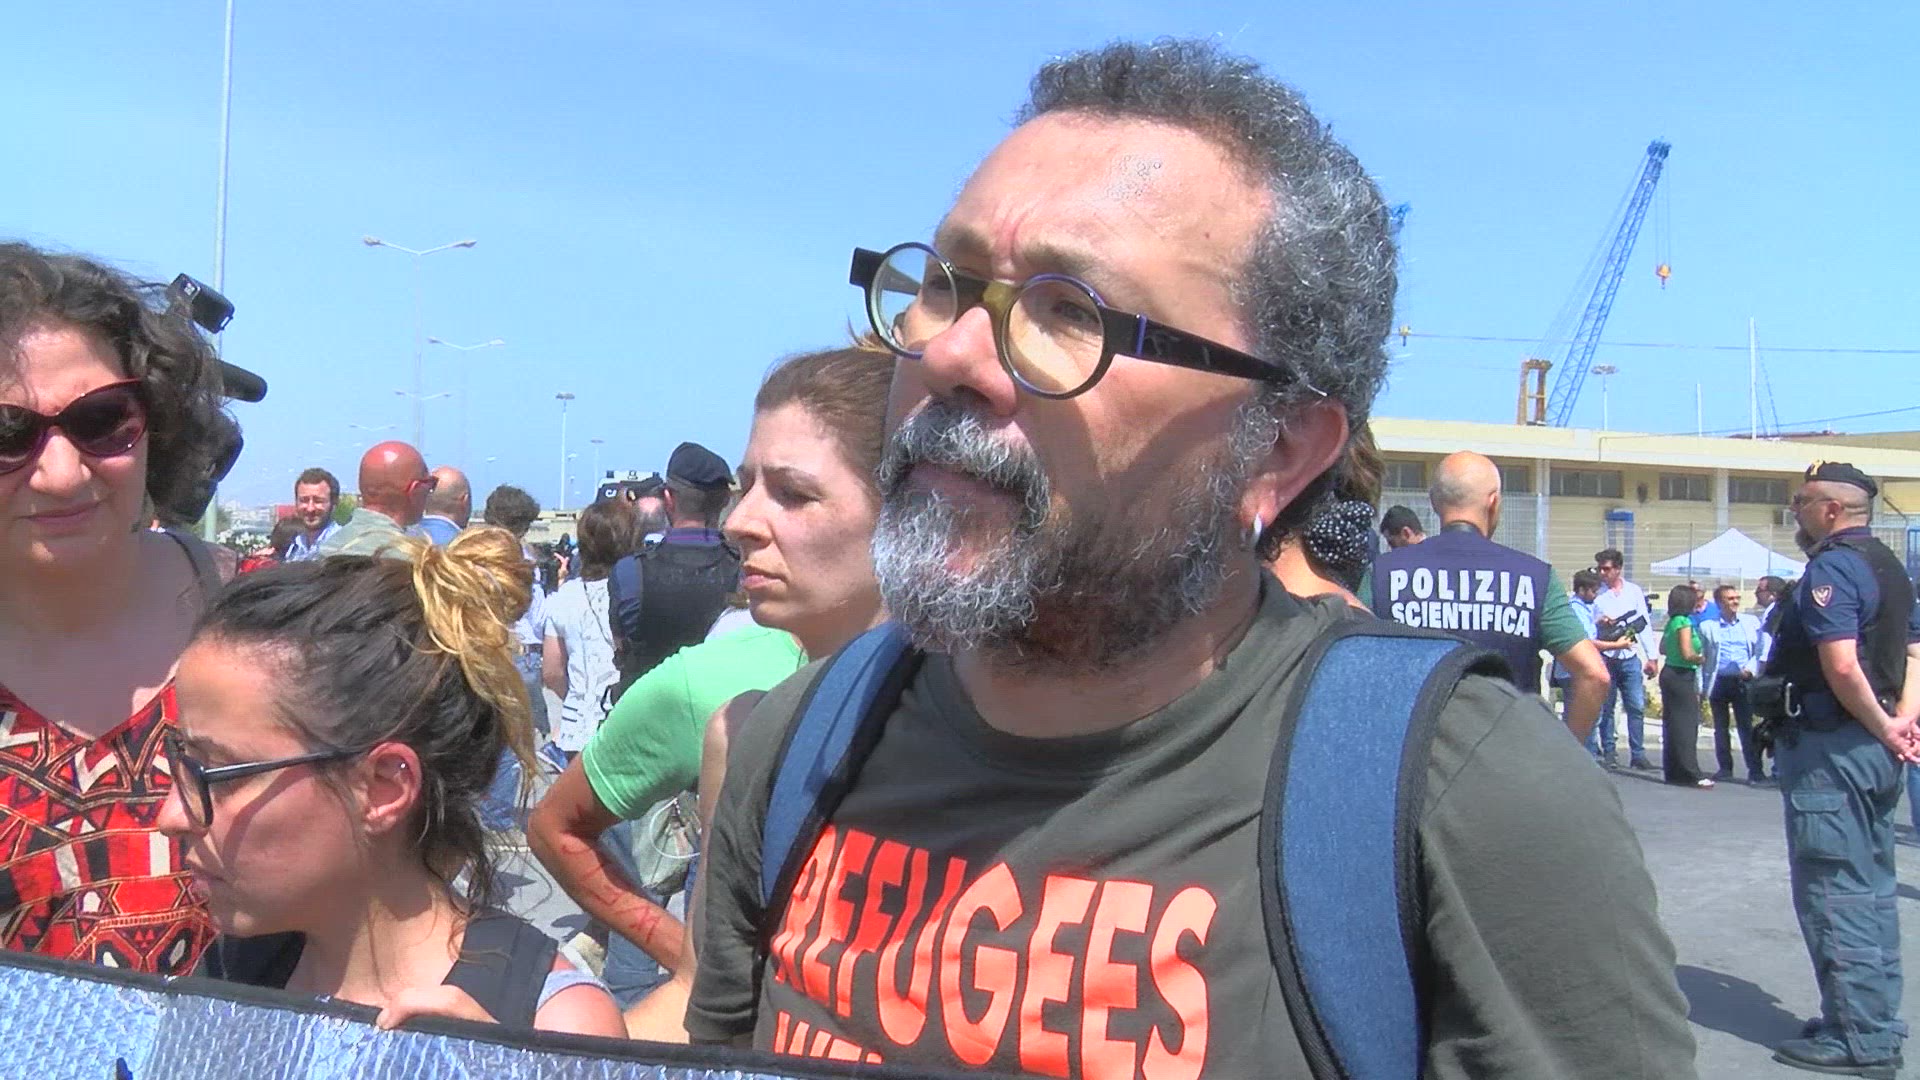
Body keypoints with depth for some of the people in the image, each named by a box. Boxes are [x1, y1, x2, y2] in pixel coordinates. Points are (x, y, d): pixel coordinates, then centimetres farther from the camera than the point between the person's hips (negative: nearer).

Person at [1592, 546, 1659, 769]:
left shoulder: (1634, 591, 8)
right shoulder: (1596, 593, 3)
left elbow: (1645, 624, 11)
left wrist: (1650, 657, 7)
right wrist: (1599, 623, -17)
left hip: (1631, 656, 1)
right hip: (1605, 657, -1)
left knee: (1637, 706, -3)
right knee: (1606, 708, 3)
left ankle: (1638, 754, 2)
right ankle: (1609, 752, 11)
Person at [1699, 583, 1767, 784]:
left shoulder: (1751, 622, 10)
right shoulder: (1708, 626, 8)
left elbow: (1760, 651, 7)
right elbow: (1702, 656, 7)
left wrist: (1751, 669, -10)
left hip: (1743, 682, -1)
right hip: (1718, 681, 1)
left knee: (1747, 726, -6)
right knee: (1720, 727, 8)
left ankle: (1755, 770, -5)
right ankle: (1725, 768, 17)